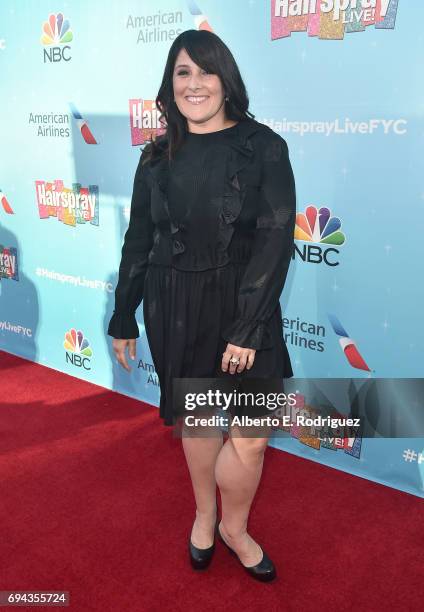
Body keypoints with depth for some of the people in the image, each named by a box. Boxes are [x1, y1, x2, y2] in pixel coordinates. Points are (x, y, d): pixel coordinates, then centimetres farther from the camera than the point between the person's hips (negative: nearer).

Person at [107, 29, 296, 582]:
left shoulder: (263, 147, -5)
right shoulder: (157, 157, 5)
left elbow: (276, 239, -12)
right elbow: (138, 241, 10)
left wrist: (247, 326, -18)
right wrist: (123, 318, 11)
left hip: (244, 307, -2)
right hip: (174, 309, 2)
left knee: (251, 436, 0)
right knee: (196, 418, 14)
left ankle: (233, 526, 29)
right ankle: (204, 514, 40)